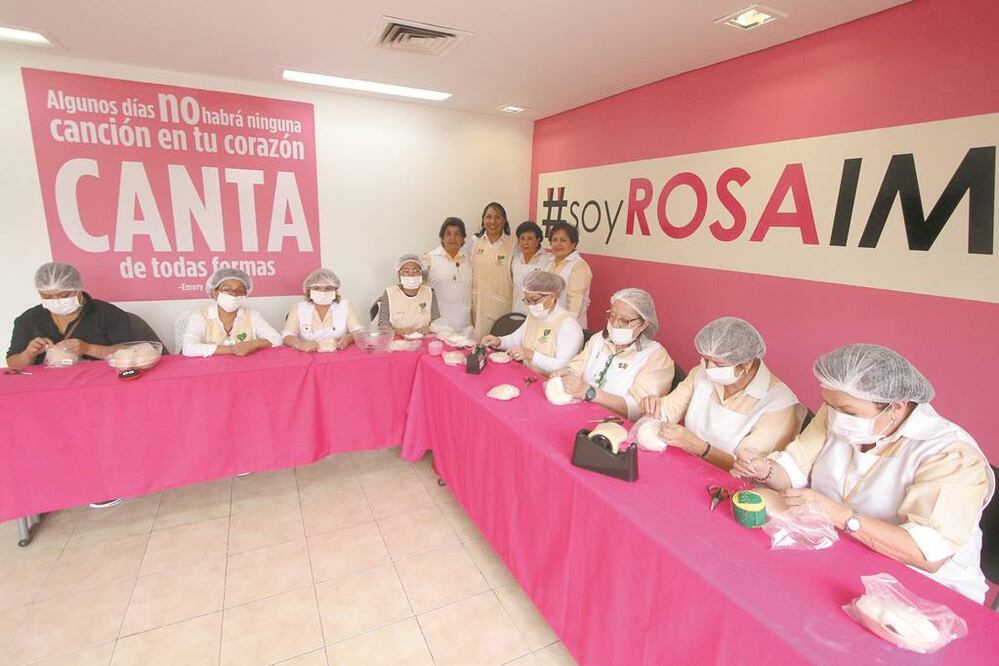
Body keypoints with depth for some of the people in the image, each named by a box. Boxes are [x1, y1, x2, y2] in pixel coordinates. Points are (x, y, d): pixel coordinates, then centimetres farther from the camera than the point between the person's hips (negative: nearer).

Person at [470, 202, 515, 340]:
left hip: (505, 306, -2)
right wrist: (472, 306, 8)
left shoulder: (512, 244, -4)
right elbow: (471, 275, 9)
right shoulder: (476, 242, 5)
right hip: (481, 306, 2)